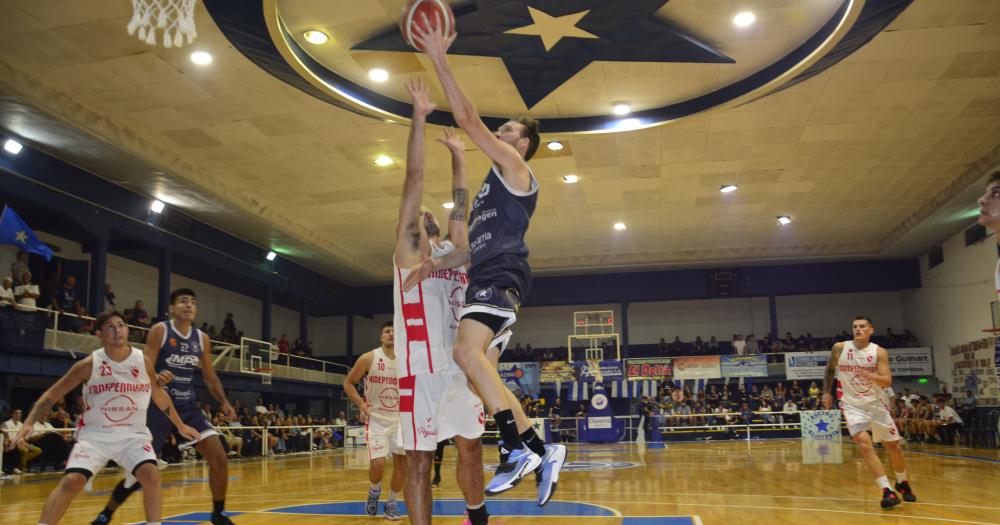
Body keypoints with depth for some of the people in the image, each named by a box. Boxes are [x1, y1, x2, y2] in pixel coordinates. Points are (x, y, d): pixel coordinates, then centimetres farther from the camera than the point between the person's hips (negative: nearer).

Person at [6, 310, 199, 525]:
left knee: (151, 475, -20)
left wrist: (180, 425, 18)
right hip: (94, 435, -1)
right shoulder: (89, 364, -10)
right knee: (71, 481, -17)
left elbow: (160, 397, 11)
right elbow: (52, 395, -2)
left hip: (133, 434, 1)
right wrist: (28, 423, -15)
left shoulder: (143, 362, -5)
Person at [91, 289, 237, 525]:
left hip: (189, 407, 4)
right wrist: (156, 379, -37)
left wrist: (224, 403, 5)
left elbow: (209, 376, 15)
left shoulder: (202, 338, 5)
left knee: (219, 459, -6)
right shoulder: (159, 330, -9)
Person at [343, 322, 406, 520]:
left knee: (402, 461, -1)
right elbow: (348, 383, 0)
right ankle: (374, 490, 19)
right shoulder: (368, 359, -10)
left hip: (400, 418, 3)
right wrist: (360, 404, -14)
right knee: (378, 463, -14)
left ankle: (392, 502, 20)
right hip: (376, 418, -3)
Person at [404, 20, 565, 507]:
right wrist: (436, 264, 20)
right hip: (487, 277, 10)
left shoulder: (514, 166, 4)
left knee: (467, 350, -28)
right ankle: (539, 450, 6)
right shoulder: (496, 183, 30)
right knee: (481, 371, 5)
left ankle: (522, 448, -28)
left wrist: (439, 60, -5)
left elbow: (469, 119, -6)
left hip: (501, 275, -10)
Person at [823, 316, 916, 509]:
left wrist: (869, 376, -36)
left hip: (876, 403, 1)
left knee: (893, 446, 11)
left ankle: (902, 483, 36)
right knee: (864, 444, -20)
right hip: (852, 404, -1)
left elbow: (887, 381, -17)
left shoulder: (879, 352, -9)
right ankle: (887, 491, -19)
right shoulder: (840, 348, -6)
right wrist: (826, 392, 7)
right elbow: (829, 370, 12)